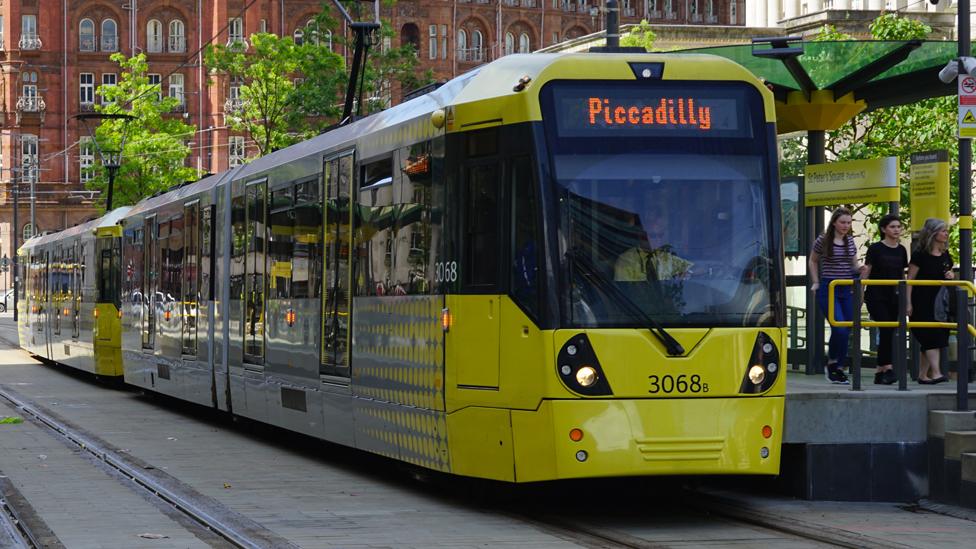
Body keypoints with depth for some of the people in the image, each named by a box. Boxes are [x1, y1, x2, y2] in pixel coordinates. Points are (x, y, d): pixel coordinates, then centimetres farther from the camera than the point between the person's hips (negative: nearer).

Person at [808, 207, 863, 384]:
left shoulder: (850, 241, 8)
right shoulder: (823, 241, -4)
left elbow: (854, 266, 17)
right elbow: (812, 261, 11)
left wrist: (861, 269, -5)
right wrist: (816, 282, 5)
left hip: (847, 290, 5)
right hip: (828, 289, -5)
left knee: (846, 331, 5)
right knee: (839, 328, -17)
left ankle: (839, 368, 15)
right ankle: (831, 362, 2)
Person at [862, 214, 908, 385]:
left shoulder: (901, 250, 10)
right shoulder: (875, 249, -5)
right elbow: (866, 272, -5)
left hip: (893, 298, 5)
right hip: (876, 296, -5)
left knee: (888, 334, 4)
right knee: (886, 330, -18)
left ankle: (880, 372, 9)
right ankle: (887, 368, -20)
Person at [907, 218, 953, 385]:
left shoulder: (945, 255, 12)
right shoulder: (920, 255, -9)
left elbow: (949, 275, 23)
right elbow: (910, 280, -9)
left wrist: (951, 276, -2)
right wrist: (908, 303, -14)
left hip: (938, 302, 7)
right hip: (922, 302, -7)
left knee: (928, 341, 7)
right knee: (932, 337, -16)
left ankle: (922, 375, 13)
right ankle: (936, 373, -22)